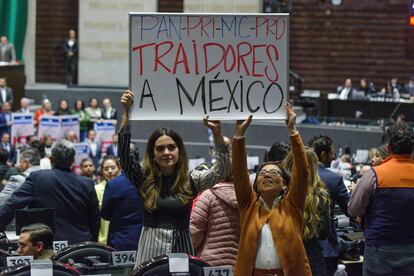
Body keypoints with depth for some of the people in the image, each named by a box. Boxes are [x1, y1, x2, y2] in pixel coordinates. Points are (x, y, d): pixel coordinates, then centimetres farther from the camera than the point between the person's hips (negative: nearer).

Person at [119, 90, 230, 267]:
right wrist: (126, 113, -11)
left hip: (182, 252, 0)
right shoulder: (144, 180, 5)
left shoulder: (191, 181, 5)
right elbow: (123, 153, -4)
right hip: (150, 254, 0)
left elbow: (222, 169, -4)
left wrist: (217, 133, -16)